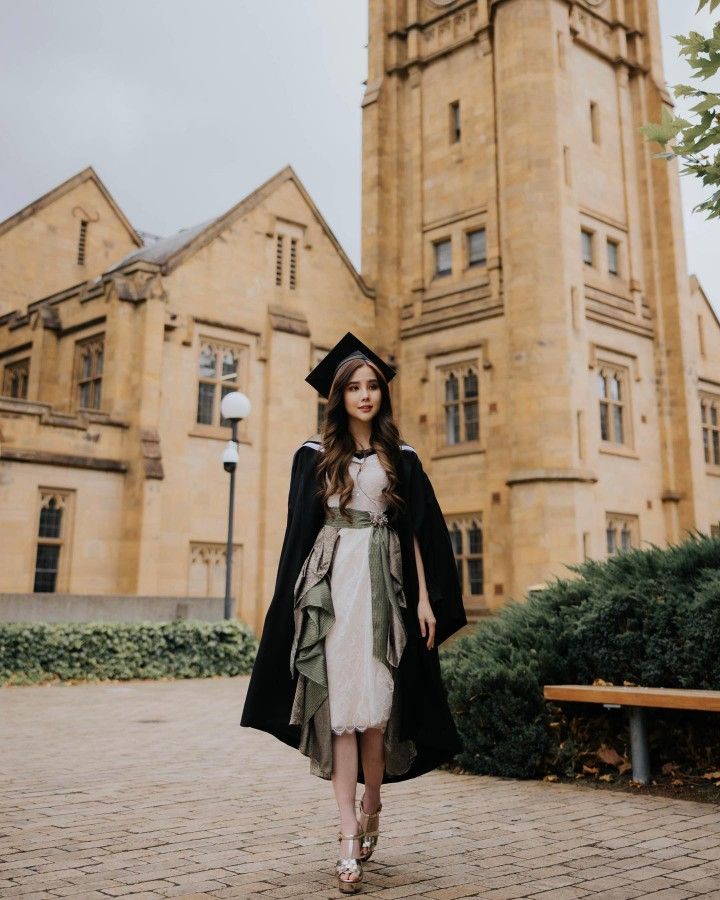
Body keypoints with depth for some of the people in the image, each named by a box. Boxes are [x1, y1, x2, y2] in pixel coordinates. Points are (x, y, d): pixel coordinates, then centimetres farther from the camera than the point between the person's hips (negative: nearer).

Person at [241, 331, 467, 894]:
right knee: (341, 705, -6)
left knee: (376, 707, -1)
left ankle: (371, 809, 24)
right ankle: (350, 838, -3)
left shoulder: (401, 459, 10)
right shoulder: (315, 456, 8)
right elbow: (300, 531, 6)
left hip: (384, 587, 1)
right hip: (332, 587, -1)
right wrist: (298, 601, 0)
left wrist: (425, 597, 0)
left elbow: (417, 532, 8)